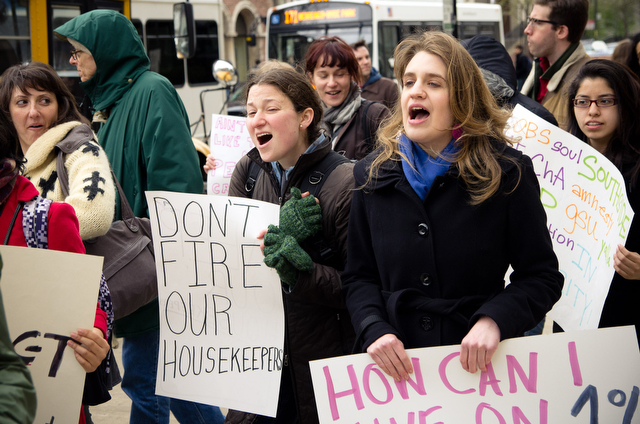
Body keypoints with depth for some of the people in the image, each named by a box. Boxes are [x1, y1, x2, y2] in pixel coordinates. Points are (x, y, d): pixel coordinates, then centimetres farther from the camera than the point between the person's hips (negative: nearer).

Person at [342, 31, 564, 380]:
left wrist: (494, 321, -21)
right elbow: (359, 276, 6)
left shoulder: (507, 172, -6)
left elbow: (542, 276, -4)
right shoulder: (373, 175, 3)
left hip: (480, 364, -2)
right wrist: (374, 330, -13)